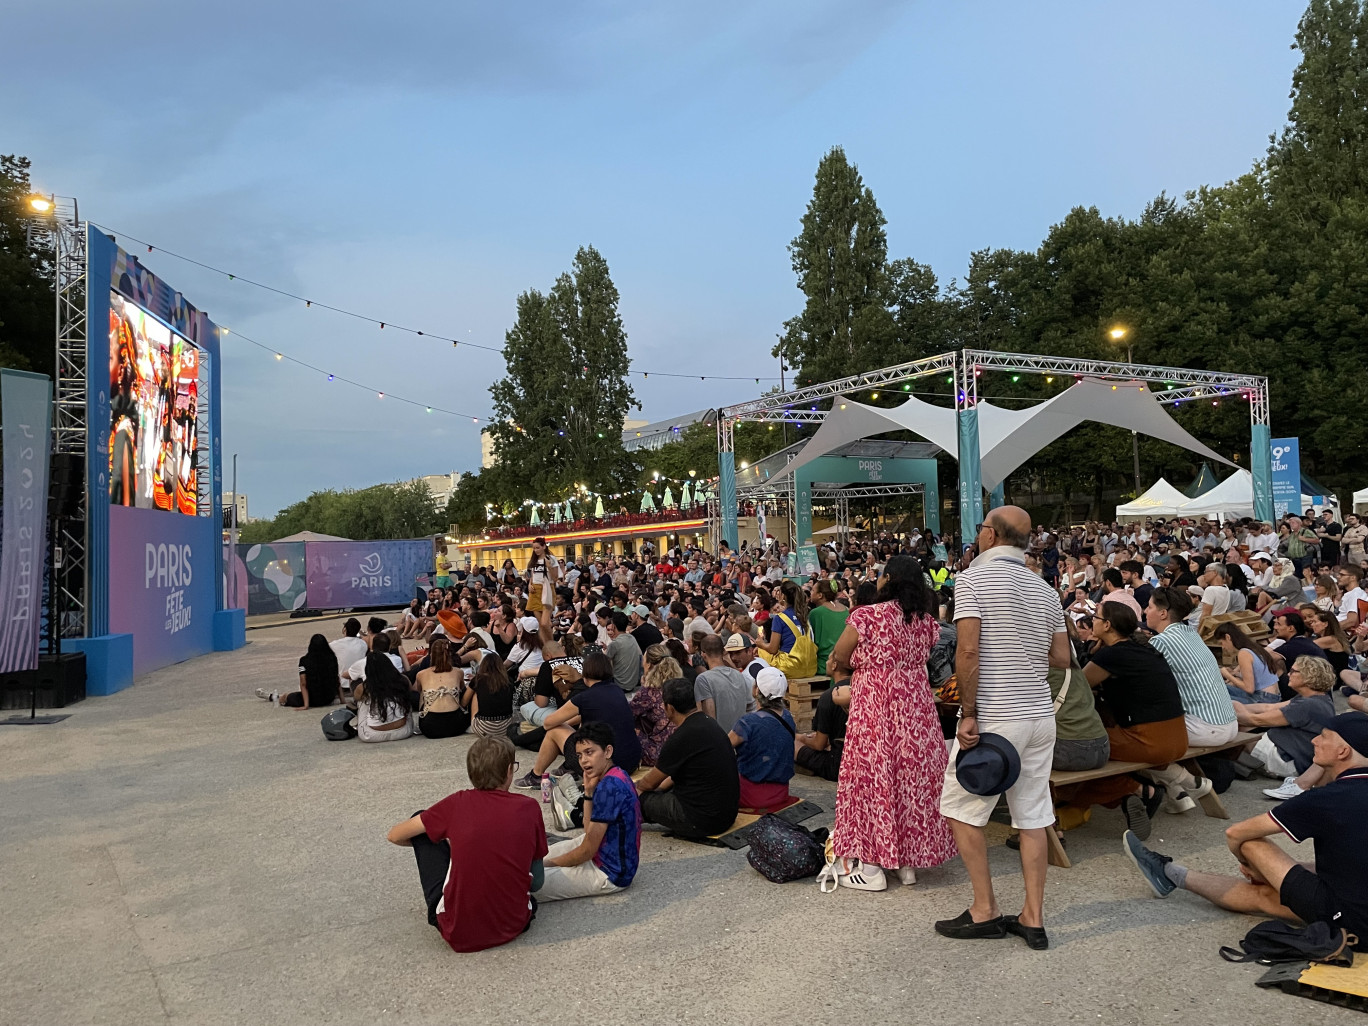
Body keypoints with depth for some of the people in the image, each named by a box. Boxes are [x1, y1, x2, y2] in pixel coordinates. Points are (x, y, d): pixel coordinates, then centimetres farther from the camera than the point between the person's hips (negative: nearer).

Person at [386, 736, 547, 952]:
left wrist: (429, 841, 28)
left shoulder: (457, 803, -4)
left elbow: (395, 835, 7)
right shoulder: (529, 807, -3)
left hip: (458, 933, -2)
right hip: (514, 925, 3)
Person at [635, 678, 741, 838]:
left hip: (703, 821, -9)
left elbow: (650, 783, -4)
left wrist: (637, 786, 16)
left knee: (640, 797, 3)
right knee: (661, 792, 22)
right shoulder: (710, 723, 6)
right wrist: (660, 787, 25)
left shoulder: (681, 738, -21)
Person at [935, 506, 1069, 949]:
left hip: (994, 717, -7)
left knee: (961, 809, 7)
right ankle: (1033, 918, 16)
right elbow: (1061, 659, 11)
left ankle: (984, 911, 12)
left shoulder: (973, 579, -10)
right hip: (1040, 714, 7)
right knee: (1033, 815, 10)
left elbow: (968, 652, -18)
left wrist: (969, 713, -14)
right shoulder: (1045, 590, 10)